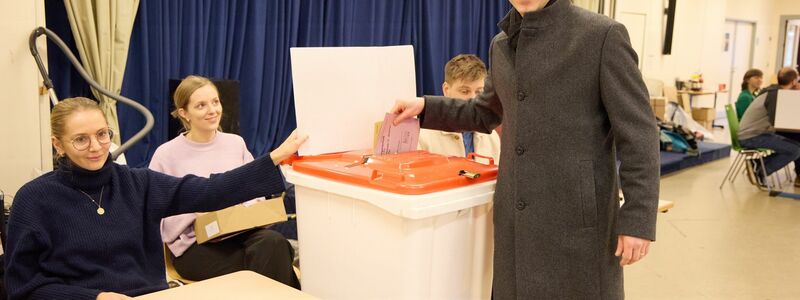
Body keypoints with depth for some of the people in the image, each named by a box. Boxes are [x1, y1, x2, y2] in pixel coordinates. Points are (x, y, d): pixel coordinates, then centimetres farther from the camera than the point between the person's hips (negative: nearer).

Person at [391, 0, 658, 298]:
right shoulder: (502, 44, 11)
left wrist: (638, 219, -14)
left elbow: (637, 133, -10)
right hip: (516, 219, 6)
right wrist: (425, 107, 16)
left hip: (577, 218, -6)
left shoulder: (603, 35, -8)